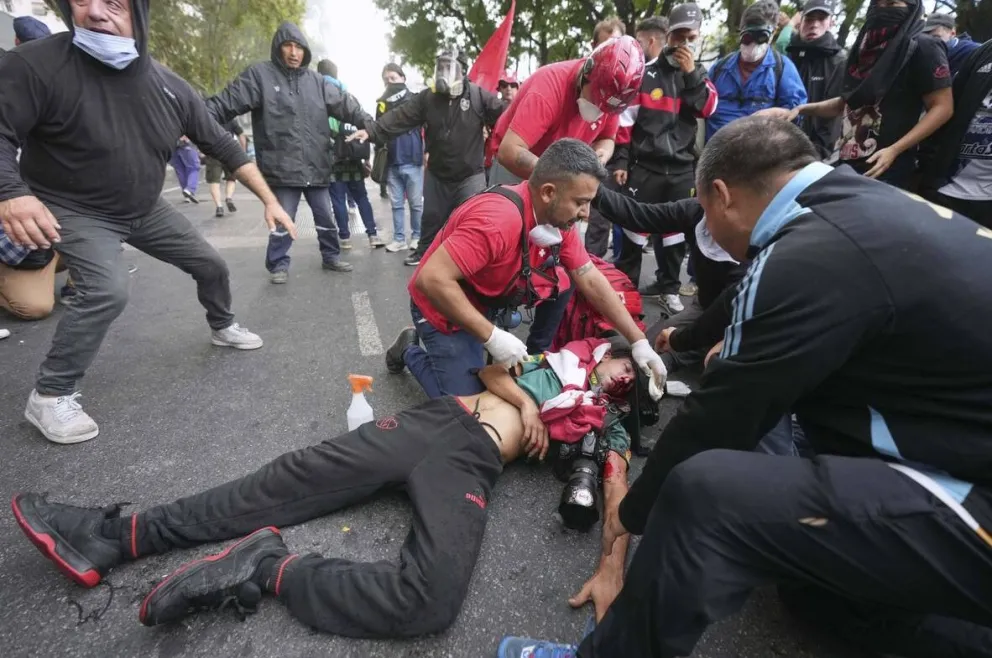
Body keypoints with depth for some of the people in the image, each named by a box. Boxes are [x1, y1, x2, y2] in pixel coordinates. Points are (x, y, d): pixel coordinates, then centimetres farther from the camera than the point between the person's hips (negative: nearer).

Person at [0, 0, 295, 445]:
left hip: (145, 209, 5)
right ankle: (49, 396, -6)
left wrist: (270, 200, -8)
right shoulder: (36, 65, -23)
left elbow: (223, 147, -4)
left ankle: (222, 327, 39)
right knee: (107, 291, -26)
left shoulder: (170, 87, -10)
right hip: (74, 210, -5)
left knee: (211, 264, 9)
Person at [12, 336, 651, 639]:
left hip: (471, 463, -3)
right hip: (433, 419, 4)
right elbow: (492, 366, 19)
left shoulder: (608, 427, 17)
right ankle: (118, 537, 2)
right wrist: (523, 401, 2)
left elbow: (621, 496, 2)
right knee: (290, 480, -7)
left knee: (430, 600, -32)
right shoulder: (561, 355, 26)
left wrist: (613, 568, -15)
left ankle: (268, 567, -17)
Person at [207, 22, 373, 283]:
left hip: (316, 167, 4)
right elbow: (225, 104, -7)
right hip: (282, 169, -3)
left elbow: (344, 104, 5)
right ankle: (279, 265, 22)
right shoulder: (260, 74, -2)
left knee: (325, 218, 14)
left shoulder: (316, 80, 9)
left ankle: (331, 257, 33)